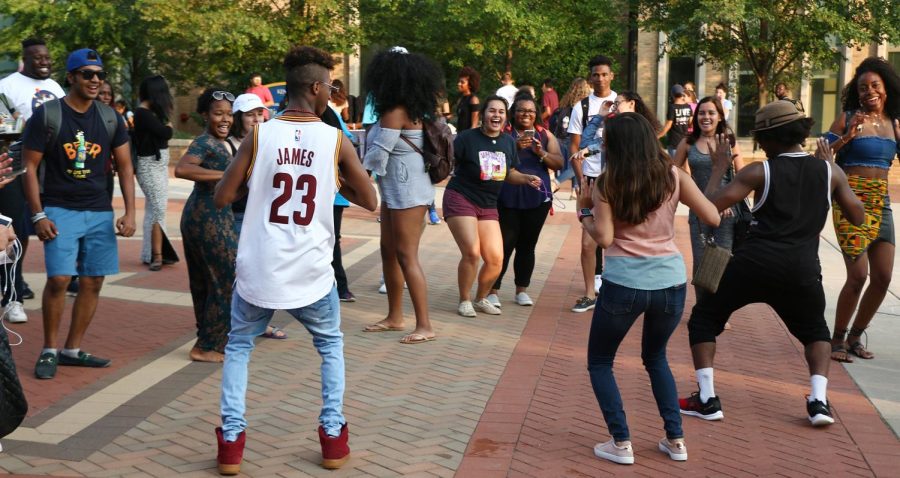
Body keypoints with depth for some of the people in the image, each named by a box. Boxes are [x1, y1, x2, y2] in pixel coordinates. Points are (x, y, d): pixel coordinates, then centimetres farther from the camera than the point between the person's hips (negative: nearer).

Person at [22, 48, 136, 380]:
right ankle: (49, 351, 2)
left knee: (93, 282, 4)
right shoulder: (46, 116, -6)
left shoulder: (110, 118, 6)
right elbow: (30, 168, -4)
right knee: (58, 279, -14)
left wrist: (130, 213, 0)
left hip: (100, 213, 4)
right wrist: (38, 215, -11)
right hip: (60, 210, -4)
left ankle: (73, 350, 17)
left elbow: (124, 166, 9)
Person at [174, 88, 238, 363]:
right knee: (228, 282, -1)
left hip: (199, 216, 10)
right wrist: (225, 175, -33)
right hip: (210, 219, -10)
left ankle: (208, 342, 27)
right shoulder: (206, 143, -16)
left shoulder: (217, 142, 14)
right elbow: (181, 169, -33)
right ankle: (206, 347, 6)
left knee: (204, 283, 16)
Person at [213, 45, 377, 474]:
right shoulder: (337, 141, -4)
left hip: (259, 270, 0)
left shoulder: (259, 135, -4)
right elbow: (371, 202, 5)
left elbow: (221, 198, -1)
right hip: (311, 273, 0)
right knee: (331, 347, 25)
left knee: (238, 347, 22)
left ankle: (231, 442, 13)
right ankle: (333, 438, 20)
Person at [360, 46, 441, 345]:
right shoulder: (413, 110, 9)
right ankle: (395, 317, 24)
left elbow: (377, 155, -15)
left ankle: (425, 326, -4)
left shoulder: (395, 112, -17)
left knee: (406, 256, -7)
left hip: (408, 192, -10)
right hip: (396, 190, 10)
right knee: (389, 251, 15)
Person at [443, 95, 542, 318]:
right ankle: (465, 301, 5)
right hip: (460, 199, -5)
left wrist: (527, 178, 1)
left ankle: (481, 299, 25)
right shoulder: (467, 138, -11)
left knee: (495, 259, -1)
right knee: (472, 252, -18)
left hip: (488, 205, 5)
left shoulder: (508, 142, 6)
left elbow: (510, 174, 17)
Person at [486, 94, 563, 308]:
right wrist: (515, 147, -21)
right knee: (505, 244, -6)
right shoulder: (504, 133, 1)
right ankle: (493, 290, 1)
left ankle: (522, 290, 19)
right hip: (508, 198, -3)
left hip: (537, 199, 3)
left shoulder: (545, 135, 10)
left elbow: (559, 163, 3)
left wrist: (541, 153, -13)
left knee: (527, 245, 8)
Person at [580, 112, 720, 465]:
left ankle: (621, 443, 9)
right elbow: (713, 218, 2)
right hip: (671, 283, 4)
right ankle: (675, 439, 22)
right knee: (656, 357, 28)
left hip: (624, 285, -3)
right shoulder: (673, 176, 1)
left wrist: (585, 213, 5)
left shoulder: (606, 184, -5)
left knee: (599, 362, 17)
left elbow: (603, 238, -12)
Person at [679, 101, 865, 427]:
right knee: (815, 332, 29)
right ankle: (818, 401, 9)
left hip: (754, 264, -3)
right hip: (802, 270, 3)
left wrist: (719, 168, 9)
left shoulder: (759, 172, -3)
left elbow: (710, 206, -6)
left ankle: (707, 399, 8)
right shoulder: (829, 171, 6)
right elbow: (857, 216, 17)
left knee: (704, 319, 17)